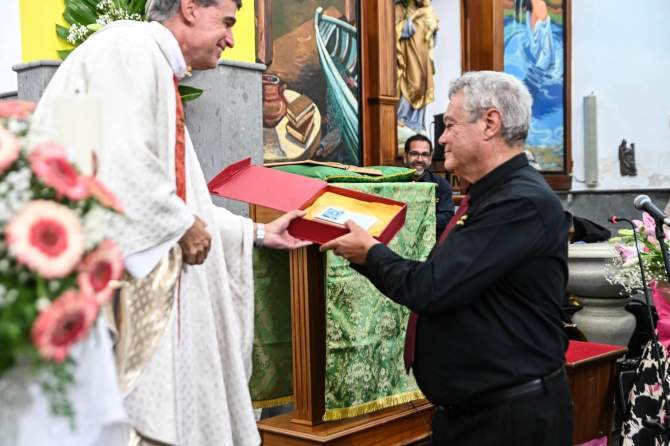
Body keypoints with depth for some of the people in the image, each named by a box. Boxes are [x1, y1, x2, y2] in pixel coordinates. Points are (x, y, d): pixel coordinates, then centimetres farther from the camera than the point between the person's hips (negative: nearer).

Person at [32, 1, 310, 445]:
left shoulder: (161, 72, 23)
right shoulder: (131, 46, -8)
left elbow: (181, 199, 24)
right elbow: (119, 160, -23)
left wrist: (259, 232, 29)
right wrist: (182, 224, -10)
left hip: (148, 286, 10)